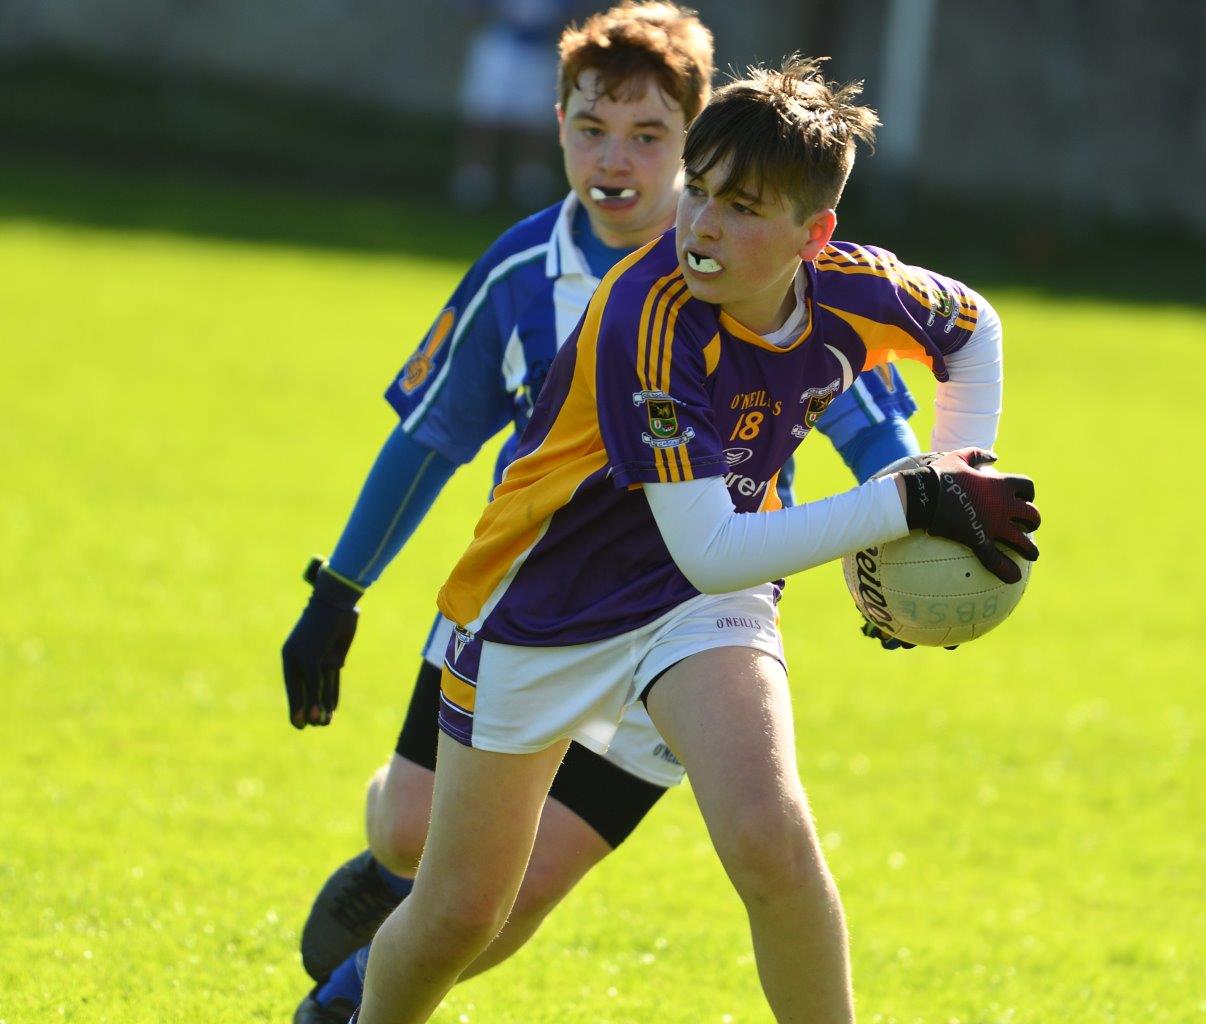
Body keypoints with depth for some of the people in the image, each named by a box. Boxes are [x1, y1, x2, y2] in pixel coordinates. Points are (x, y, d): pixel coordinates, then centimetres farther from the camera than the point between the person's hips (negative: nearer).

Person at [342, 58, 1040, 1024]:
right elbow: (711, 551, -37)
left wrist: (966, 467, -5)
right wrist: (911, 502, -36)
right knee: (457, 914, 10)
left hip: (699, 611, 3)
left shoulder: (850, 287, -17)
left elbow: (974, 326, 10)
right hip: (544, 607, -3)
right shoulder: (649, 318, -33)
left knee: (768, 839, -27)